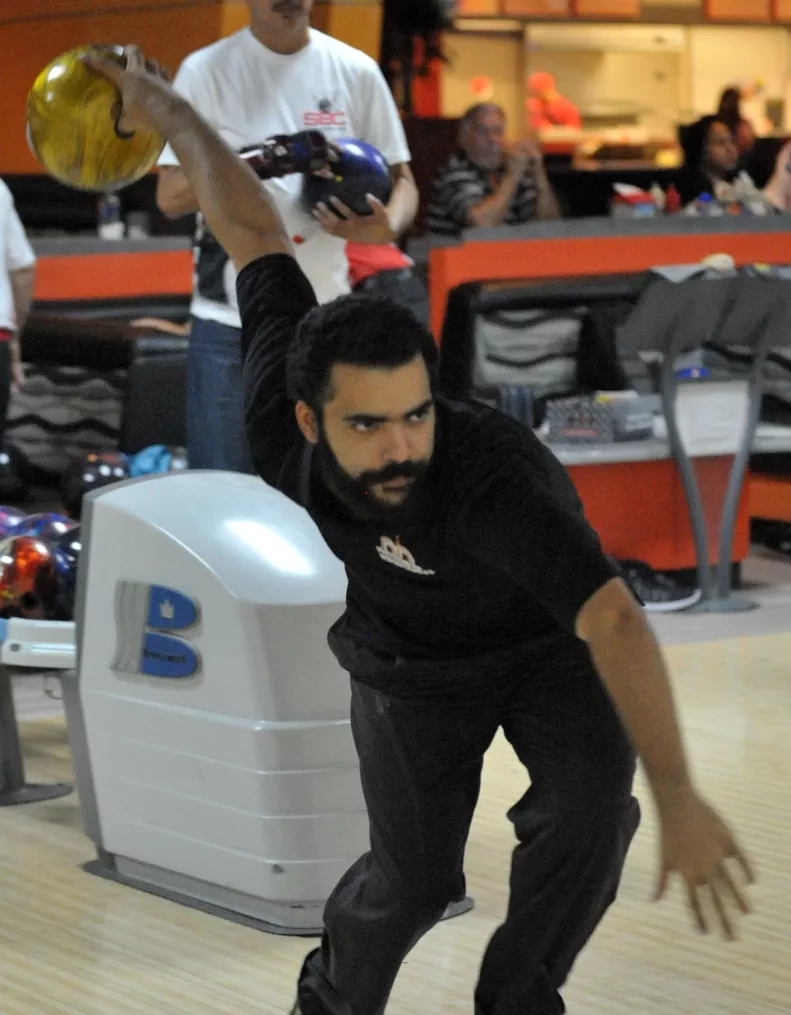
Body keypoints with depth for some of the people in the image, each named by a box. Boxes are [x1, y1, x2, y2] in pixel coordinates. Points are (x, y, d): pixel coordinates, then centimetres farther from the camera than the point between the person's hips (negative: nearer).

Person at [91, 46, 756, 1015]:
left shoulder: (491, 478, -44)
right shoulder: (281, 423, -31)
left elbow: (614, 621, -52)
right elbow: (252, 229, -17)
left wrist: (678, 800, -59)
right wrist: (162, 105, -2)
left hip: (549, 641, -2)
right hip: (410, 659, 2)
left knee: (588, 811, -25)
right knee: (414, 876, -3)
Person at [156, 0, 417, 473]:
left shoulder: (356, 72, 5)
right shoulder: (205, 72, 0)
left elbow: (401, 179, 8)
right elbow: (170, 196, -4)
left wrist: (387, 224, -16)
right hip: (230, 325, -1)